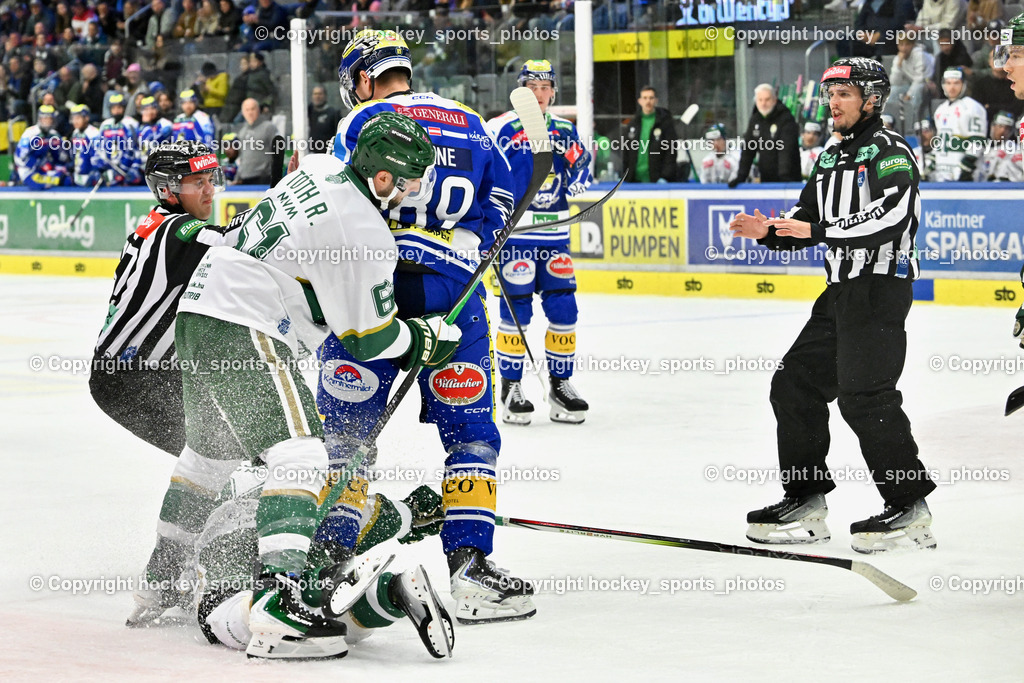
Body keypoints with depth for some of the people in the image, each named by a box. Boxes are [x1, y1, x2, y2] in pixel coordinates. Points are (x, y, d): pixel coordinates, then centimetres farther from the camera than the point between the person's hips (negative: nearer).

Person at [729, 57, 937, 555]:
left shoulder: (889, 151, -9)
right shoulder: (831, 157, 19)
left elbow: (889, 218, -23)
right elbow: (807, 219, 20)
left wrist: (819, 231, -24)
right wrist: (768, 232, 0)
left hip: (881, 286, -10)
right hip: (841, 290, 10)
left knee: (863, 393, -16)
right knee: (795, 384, 7)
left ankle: (910, 508, -9)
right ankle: (806, 503, 14)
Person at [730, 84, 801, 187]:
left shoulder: (786, 119, -15)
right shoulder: (755, 119, 7)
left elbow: (786, 151, -24)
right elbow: (748, 150, 9)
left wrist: (784, 176, -34)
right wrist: (741, 176, 1)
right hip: (766, 180, 6)